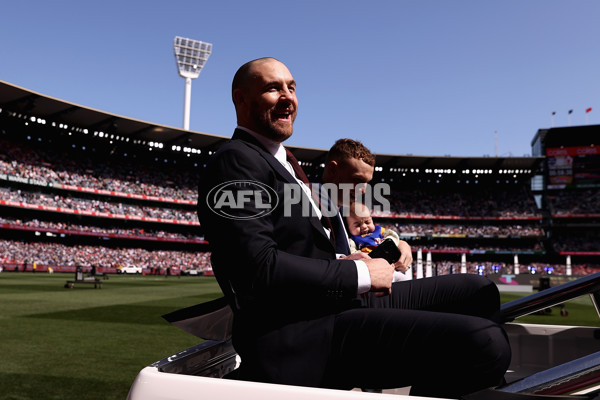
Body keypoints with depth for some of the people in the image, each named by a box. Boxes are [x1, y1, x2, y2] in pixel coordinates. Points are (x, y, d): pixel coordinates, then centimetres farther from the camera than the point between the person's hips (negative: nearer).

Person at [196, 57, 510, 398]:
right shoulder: (236, 161, -9)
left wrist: (342, 265, 7)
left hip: (328, 304, 11)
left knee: (478, 293, 12)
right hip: (297, 336, -10)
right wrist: (359, 273, -12)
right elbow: (259, 269, -22)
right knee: (486, 343, -26)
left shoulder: (278, 161, 23)